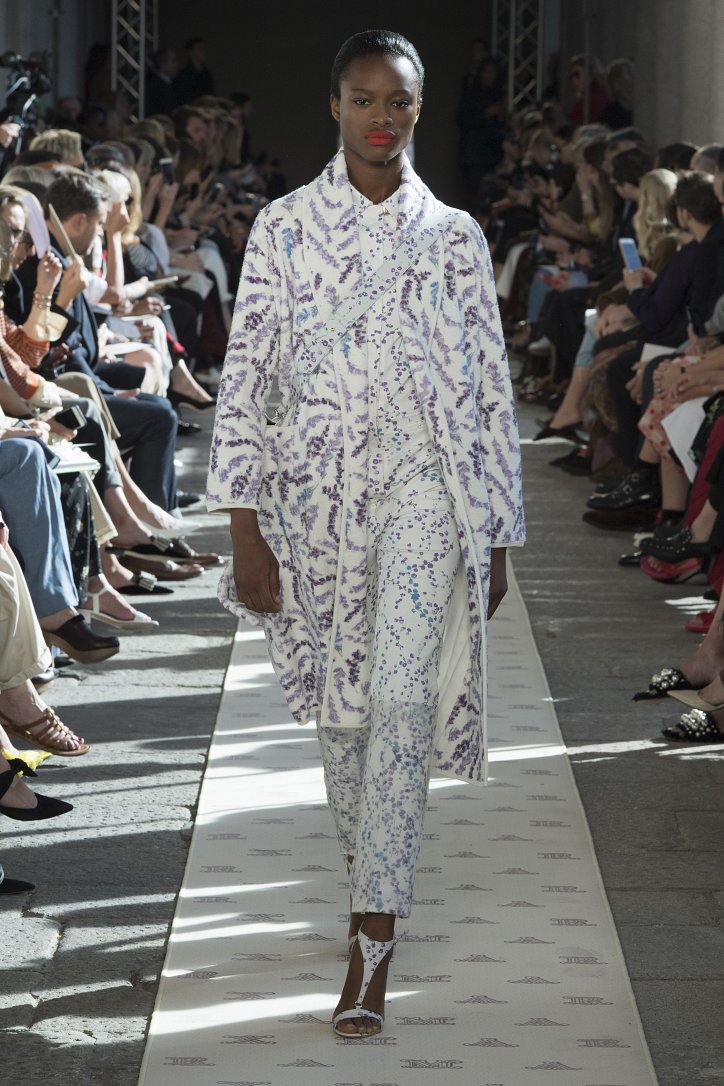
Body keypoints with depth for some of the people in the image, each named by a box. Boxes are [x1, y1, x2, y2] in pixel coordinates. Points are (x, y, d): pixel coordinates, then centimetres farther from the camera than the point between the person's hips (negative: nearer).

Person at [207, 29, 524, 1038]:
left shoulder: (454, 235, 5)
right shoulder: (285, 226, 2)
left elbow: (492, 388, 7)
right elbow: (245, 376, 0)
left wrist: (499, 536, 6)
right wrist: (246, 530, -6)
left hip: (425, 482, -1)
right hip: (317, 487, 1)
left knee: (401, 700, -14)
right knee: (338, 703, 10)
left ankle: (373, 945, -14)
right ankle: (374, 872, 34)